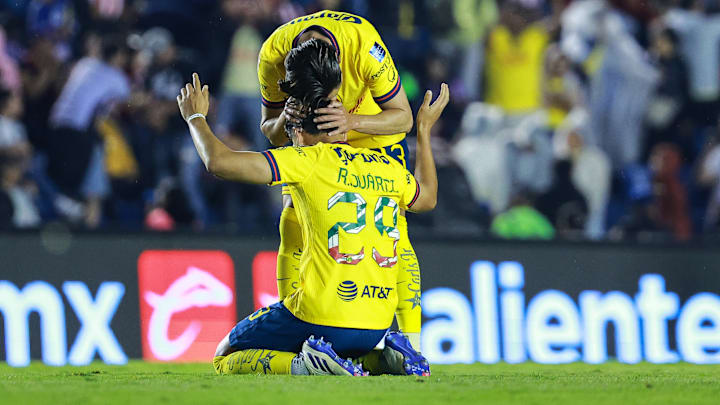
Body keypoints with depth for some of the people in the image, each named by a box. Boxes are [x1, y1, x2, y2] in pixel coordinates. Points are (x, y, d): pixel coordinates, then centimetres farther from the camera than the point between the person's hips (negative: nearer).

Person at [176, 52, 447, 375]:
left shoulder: (310, 161, -6)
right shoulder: (389, 169, 11)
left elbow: (219, 162, -10)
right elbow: (426, 198, 35)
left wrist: (195, 117, 9)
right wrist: (424, 129, 47)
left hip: (320, 318, -6)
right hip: (377, 326, 6)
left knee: (225, 360, 13)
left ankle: (303, 364, -15)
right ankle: (389, 357, 5)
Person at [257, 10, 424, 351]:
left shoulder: (364, 45, -38)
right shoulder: (272, 55, -30)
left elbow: (403, 117, -26)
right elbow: (269, 130, -14)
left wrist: (352, 121, -45)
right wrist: (285, 120, -39)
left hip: (375, 135, -2)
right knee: (293, 229, -11)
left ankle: (412, 345, -11)